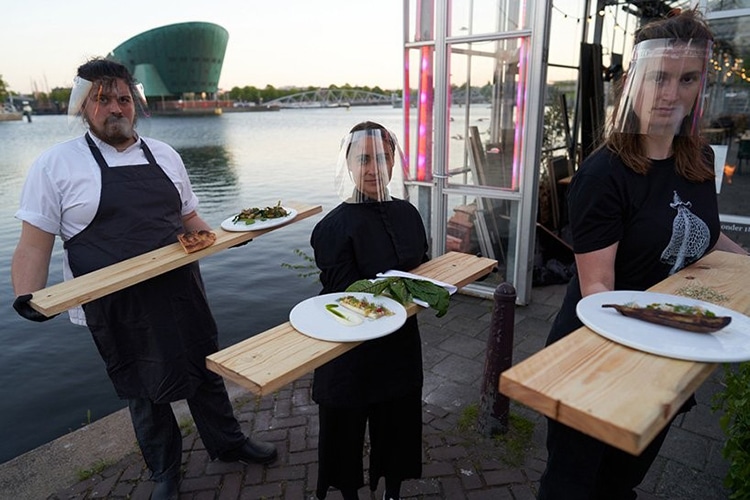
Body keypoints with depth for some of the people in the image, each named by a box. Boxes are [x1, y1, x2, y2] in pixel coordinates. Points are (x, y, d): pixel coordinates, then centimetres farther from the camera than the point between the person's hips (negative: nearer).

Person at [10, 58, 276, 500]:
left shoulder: (164, 155, 7)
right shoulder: (56, 165, -5)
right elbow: (34, 245, -6)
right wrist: (28, 299, -21)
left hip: (182, 293, 4)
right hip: (117, 308, -3)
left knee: (204, 369, 18)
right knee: (144, 390, 14)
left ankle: (227, 443, 43)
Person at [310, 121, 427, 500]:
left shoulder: (407, 214, 0)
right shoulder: (335, 226, -18)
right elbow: (344, 294, -20)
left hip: (401, 341, 5)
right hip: (353, 348, -5)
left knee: (398, 422, 21)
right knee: (346, 425, 14)